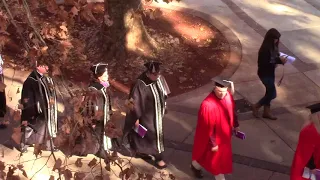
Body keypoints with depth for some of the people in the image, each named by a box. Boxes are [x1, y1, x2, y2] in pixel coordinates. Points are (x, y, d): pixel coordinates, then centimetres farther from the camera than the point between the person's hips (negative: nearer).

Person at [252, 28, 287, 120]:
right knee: (272, 94, 0)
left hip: (270, 72, 9)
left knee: (269, 92, 17)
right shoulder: (265, 49, -26)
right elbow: (265, 63, -25)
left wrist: (280, 59, -7)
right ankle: (256, 106, 16)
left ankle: (266, 112, 31)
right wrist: (279, 61, -23)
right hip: (265, 74, -9)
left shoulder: (273, 47, 1)